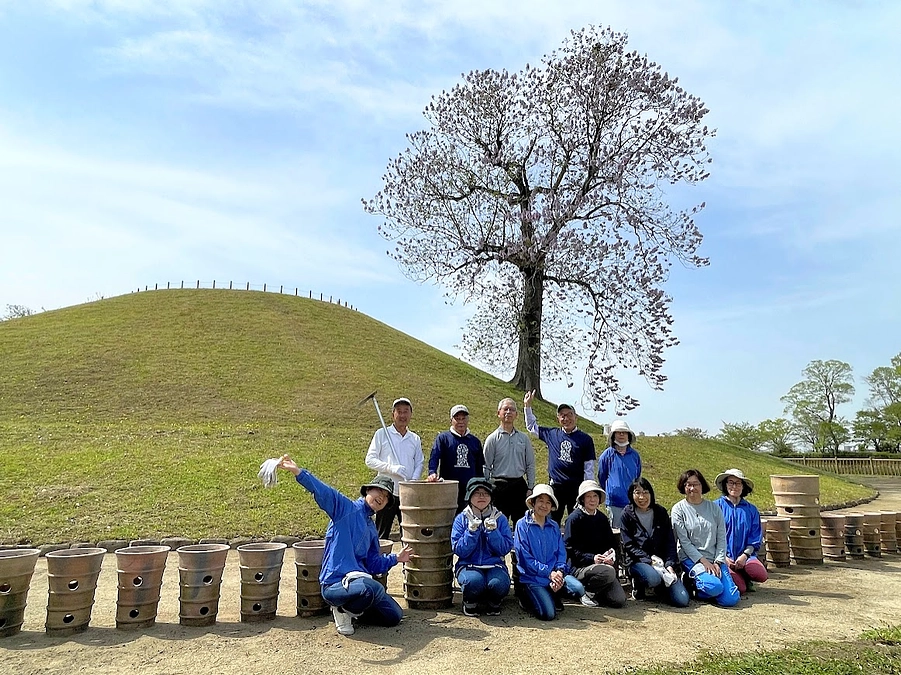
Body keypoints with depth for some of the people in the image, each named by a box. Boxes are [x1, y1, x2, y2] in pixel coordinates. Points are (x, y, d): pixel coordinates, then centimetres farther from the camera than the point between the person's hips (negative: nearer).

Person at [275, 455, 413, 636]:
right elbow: (323, 492, -25)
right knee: (373, 589, -37)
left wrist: (395, 558, 10)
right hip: (335, 584, -8)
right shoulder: (346, 508, -6)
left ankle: (351, 608, 20)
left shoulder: (371, 529, 17)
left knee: (394, 616, 6)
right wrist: (297, 471, -40)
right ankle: (342, 610, -5)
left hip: (359, 579, 8)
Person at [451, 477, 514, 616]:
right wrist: (471, 532, -18)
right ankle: (470, 603, 2)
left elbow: (505, 549, -4)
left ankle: (493, 603, 6)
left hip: (494, 565, 1)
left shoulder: (500, 518, 4)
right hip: (468, 565, -1)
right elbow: (459, 551, -6)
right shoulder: (461, 519, 1)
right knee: (474, 581, -34)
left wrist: (492, 531, -17)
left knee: (500, 583, -32)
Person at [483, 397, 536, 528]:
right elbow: (486, 467, -1)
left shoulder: (524, 438, 8)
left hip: (520, 485, 3)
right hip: (500, 486, -3)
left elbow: (530, 465, 10)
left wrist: (530, 488, 5)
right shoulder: (493, 438, -2)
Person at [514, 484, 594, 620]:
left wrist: (559, 571, -11)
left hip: (554, 573, 5)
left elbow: (561, 553, 10)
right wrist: (549, 573, -15)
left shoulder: (554, 526, 12)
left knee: (578, 588, -23)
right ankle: (526, 598, 9)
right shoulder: (522, 525, -5)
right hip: (532, 577, -5)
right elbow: (525, 557, -10)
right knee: (548, 614, -23)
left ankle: (553, 596, 8)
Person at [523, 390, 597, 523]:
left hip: (576, 487, -2)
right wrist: (527, 406, 12)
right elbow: (532, 426, 20)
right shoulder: (552, 434, 6)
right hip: (555, 486, 2)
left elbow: (589, 468, 0)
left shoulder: (585, 439, 0)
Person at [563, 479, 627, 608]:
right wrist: (592, 558, -22)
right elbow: (570, 549, -11)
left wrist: (611, 555, -5)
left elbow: (612, 543, 19)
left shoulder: (602, 518, 13)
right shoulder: (575, 518, -8)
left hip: (602, 565, 6)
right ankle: (587, 591, -8)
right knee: (608, 572, -35)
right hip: (578, 567, -6)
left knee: (619, 600, -12)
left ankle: (593, 591, 14)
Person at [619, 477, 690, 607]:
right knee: (653, 578, -37)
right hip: (638, 561, -3)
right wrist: (649, 560, -17)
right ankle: (638, 584, -1)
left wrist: (670, 564, -9)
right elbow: (628, 545, -6)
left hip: (662, 560, 3)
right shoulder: (627, 514, -1)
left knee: (682, 600, -13)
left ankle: (660, 588, 19)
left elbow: (670, 542, 6)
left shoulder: (661, 512, 8)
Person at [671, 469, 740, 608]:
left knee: (731, 599, -14)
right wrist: (703, 561, -13)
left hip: (714, 559, 4)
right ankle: (693, 582, 1)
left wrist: (717, 562, -5)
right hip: (691, 558, -4)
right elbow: (684, 541, -6)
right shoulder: (679, 509, -1)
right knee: (715, 586, -29)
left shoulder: (714, 508, 9)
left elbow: (722, 538, 7)